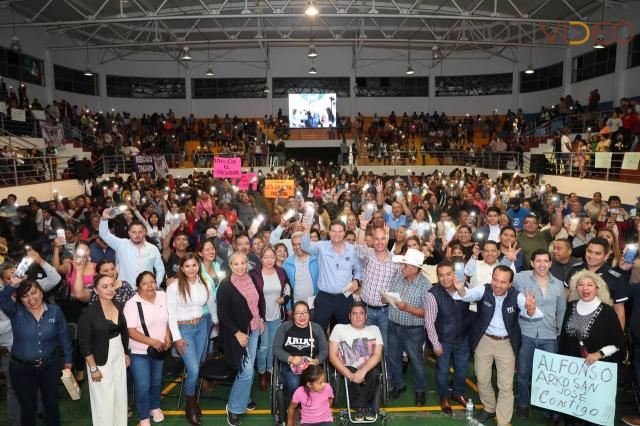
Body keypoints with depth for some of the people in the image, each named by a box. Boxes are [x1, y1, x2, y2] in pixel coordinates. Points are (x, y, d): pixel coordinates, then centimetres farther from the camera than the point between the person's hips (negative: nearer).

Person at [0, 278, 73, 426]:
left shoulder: (55, 311, -8)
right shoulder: (15, 312, -11)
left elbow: (63, 336, 1)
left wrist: (68, 359, 6)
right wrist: (12, 285, -49)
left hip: (50, 366, 1)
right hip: (22, 369, -1)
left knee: (51, 402, 19)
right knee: (28, 407, 17)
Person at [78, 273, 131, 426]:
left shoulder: (118, 307, -1)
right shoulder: (89, 312, -19)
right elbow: (84, 343, -16)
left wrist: (126, 353, 15)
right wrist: (93, 368, -15)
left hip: (119, 357, 5)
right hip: (101, 360, -5)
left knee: (120, 395, 17)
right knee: (104, 399, 7)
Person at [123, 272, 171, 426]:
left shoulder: (163, 296, -5)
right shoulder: (132, 304, -18)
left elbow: (169, 318, 6)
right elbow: (131, 331, -20)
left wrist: (168, 337, -8)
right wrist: (152, 341, -26)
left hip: (160, 349, 4)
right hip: (139, 352, -4)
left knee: (156, 382, 21)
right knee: (142, 386, 2)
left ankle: (155, 407, 44)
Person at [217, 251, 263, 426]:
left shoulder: (251, 279, 0)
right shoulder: (226, 285, -17)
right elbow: (222, 314, -17)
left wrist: (261, 319, 11)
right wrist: (238, 333, -19)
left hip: (253, 329, 6)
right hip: (237, 332, -6)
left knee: (249, 367, 15)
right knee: (246, 370, -7)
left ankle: (245, 398, 35)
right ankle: (234, 408, 11)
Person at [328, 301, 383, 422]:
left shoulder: (374, 329, 8)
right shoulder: (339, 328, 2)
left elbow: (378, 355, -4)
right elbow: (332, 356, -4)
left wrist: (363, 371, -23)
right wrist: (349, 374, -18)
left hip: (369, 369, 2)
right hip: (349, 369, -1)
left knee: (375, 373, -32)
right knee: (354, 379, -34)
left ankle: (360, 406, -8)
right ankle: (366, 406, -6)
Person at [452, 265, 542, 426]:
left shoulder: (516, 296, -16)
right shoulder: (484, 290, -15)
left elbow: (530, 313, -33)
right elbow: (468, 295, -34)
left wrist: (531, 308, -57)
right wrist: (461, 289, -58)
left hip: (506, 343, -1)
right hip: (484, 341, 1)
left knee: (506, 386, 6)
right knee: (482, 380, 16)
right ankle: (489, 408, 43)